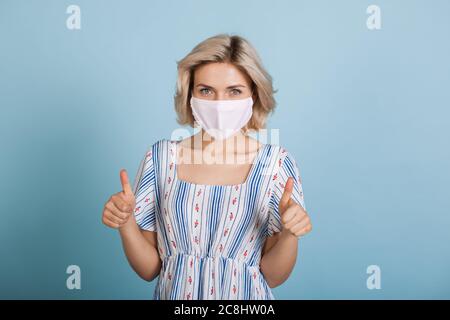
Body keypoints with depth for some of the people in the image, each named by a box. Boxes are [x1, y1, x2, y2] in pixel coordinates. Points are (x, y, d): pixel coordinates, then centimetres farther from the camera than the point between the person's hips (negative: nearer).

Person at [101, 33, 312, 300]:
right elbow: (149, 268, -5)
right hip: (175, 293, 1)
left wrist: (290, 234, -26)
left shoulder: (276, 163, -13)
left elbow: (272, 276, -9)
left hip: (243, 295, -1)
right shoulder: (160, 157, -10)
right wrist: (125, 223, -21)